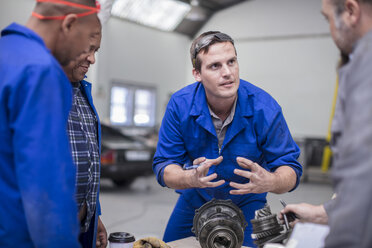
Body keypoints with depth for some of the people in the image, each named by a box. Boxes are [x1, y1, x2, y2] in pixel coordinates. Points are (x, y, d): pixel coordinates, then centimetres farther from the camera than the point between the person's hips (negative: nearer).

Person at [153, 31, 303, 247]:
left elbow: (290, 168, -20)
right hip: (195, 200, 2)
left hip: (246, 203, -1)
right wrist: (192, 178, -41)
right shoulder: (180, 105, -22)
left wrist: (270, 182, -44)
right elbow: (164, 166, -19)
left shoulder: (265, 108, -26)